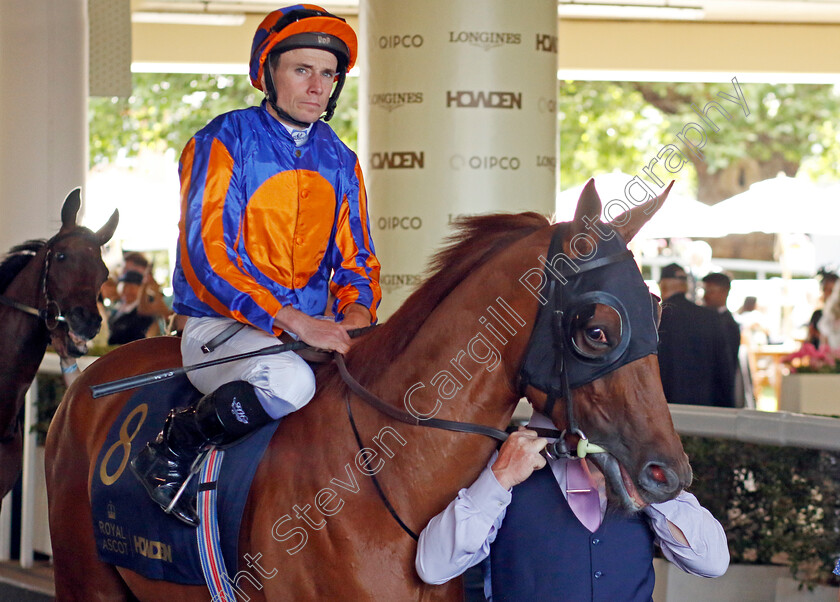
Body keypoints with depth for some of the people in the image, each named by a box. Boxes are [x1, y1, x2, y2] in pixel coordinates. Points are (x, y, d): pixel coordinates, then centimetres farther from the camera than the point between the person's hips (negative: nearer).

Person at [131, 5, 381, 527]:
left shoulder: (338, 159, 14)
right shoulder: (225, 142, -6)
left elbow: (354, 256, 18)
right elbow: (207, 254, -15)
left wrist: (357, 311, -8)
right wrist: (294, 320, -25)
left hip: (312, 327, 6)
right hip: (220, 327, -6)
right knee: (289, 381, -37)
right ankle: (171, 452, -15)